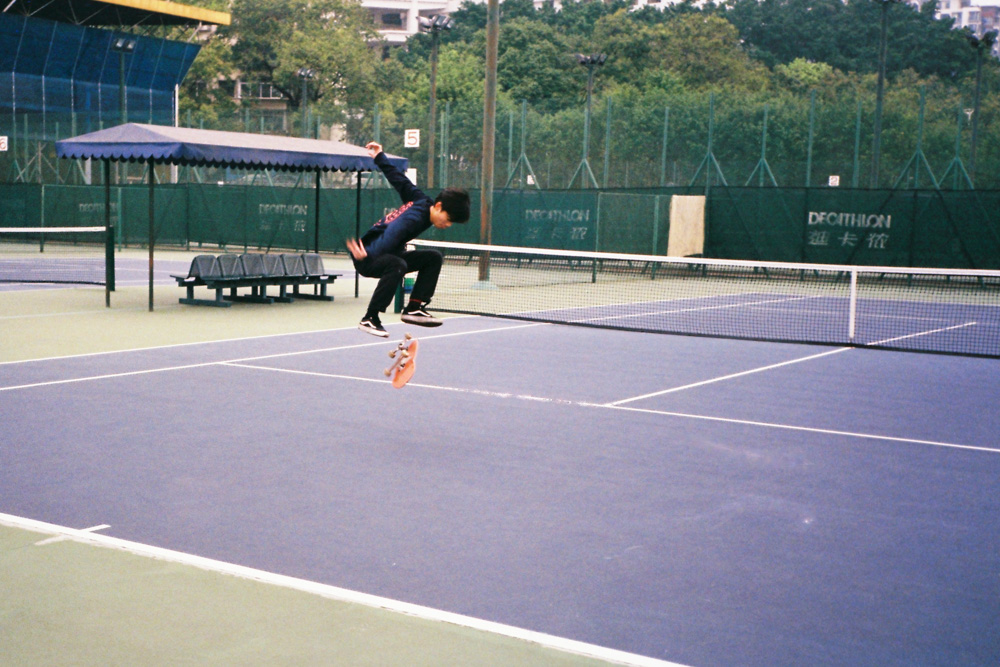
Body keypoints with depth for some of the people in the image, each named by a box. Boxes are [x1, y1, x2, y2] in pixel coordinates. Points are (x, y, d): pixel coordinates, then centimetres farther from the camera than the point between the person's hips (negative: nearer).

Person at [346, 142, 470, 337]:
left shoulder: (421, 201, -2)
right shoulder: (413, 218, -29)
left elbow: (400, 180, 9)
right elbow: (389, 237, -45)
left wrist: (380, 158, 21)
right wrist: (367, 254, -60)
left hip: (389, 254, 10)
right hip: (367, 258, -10)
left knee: (433, 258, 4)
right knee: (398, 266, -39)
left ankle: (414, 308, 3)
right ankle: (369, 319, -31)